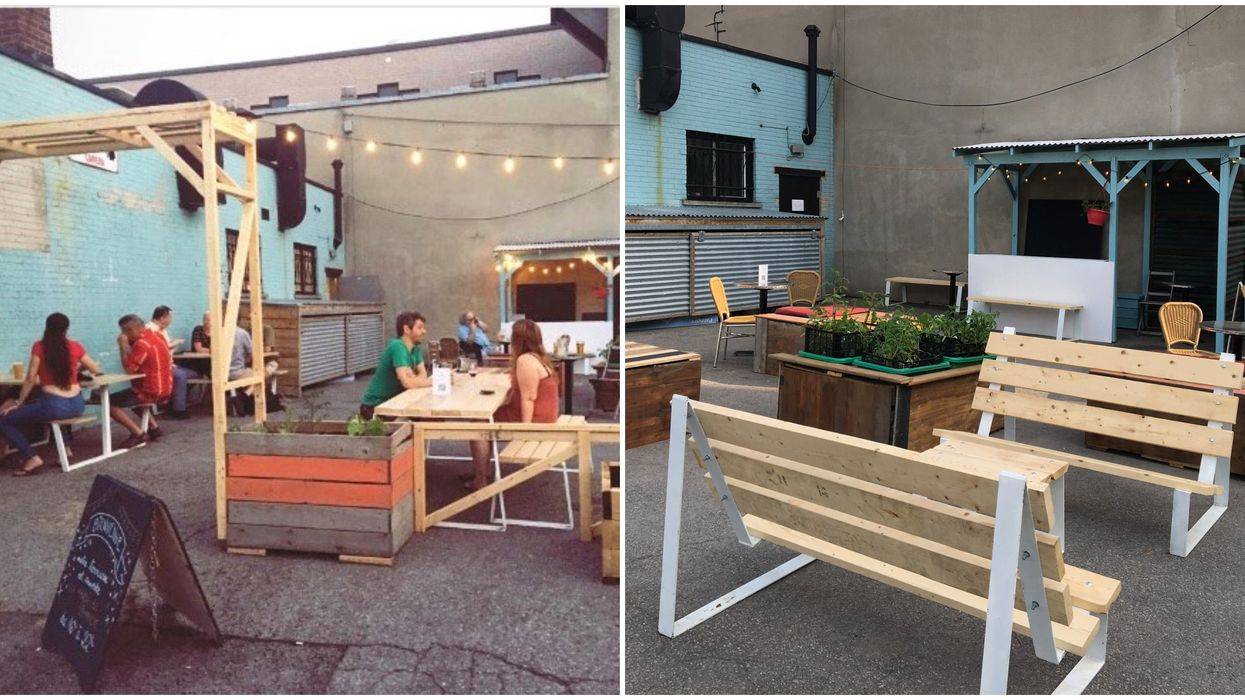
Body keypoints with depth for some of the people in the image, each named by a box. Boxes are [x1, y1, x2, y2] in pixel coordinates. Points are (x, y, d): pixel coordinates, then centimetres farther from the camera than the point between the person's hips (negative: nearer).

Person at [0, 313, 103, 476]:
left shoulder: (39, 346, -2)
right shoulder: (75, 346, 6)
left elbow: (31, 379, -4)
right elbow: (96, 370, 18)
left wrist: (18, 403, 7)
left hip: (54, 406, -5)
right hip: (76, 405, 5)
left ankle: (33, 459, -2)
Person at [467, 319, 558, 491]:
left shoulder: (525, 360, -19)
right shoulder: (538, 357, 11)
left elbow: (528, 398, -25)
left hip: (532, 420, -10)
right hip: (541, 417, 10)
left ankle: (481, 480, 3)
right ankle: (481, 471, 22)